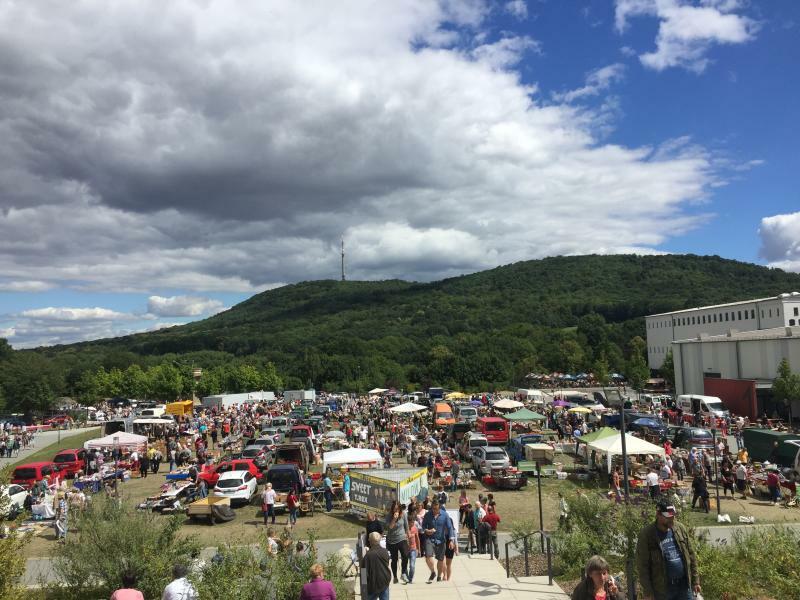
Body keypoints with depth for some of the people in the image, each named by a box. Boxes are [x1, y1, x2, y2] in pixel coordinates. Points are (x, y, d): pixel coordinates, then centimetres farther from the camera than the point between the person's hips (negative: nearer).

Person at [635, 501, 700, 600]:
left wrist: (695, 581, 7)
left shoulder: (680, 529, 3)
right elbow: (642, 566, -11)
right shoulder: (646, 535, -12)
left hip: (684, 585, 4)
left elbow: (691, 556, 10)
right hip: (662, 589, -4)